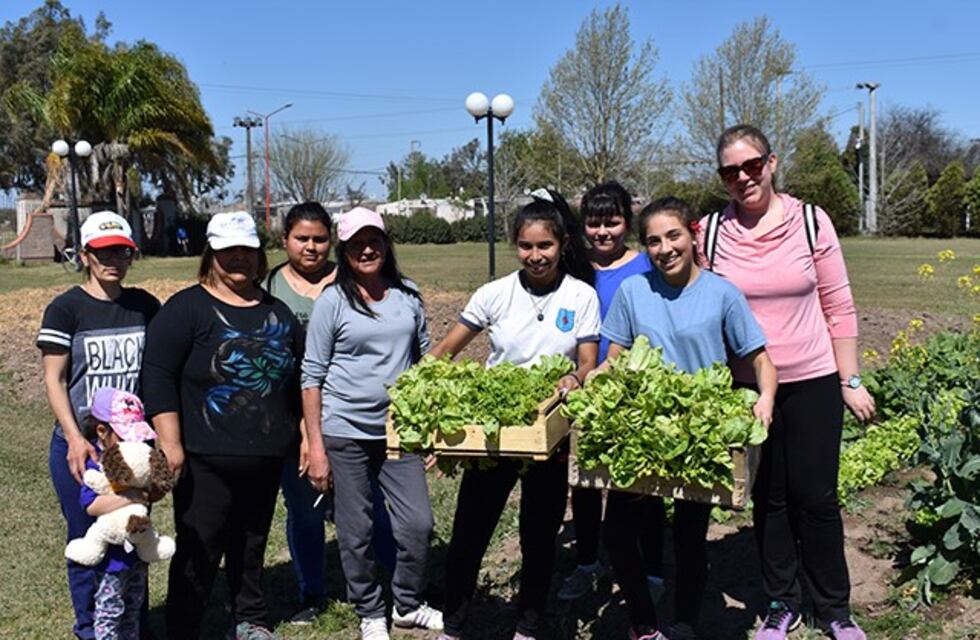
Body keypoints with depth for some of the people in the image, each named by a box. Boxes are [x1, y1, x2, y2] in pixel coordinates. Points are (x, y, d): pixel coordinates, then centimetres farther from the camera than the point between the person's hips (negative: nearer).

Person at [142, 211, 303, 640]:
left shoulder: (277, 311, 11)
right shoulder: (186, 308, -7)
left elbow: (298, 377, 20)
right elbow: (158, 378, -13)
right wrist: (170, 445, -18)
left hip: (266, 460, 5)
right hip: (205, 461, -5)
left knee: (251, 546, 18)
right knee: (198, 553, 0)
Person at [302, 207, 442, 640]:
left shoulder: (407, 296, 5)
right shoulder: (332, 302, -6)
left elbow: (425, 359, 15)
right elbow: (312, 376, -5)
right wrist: (315, 447, -8)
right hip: (345, 434, -3)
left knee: (418, 523, 4)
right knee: (356, 532, 8)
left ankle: (408, 605, 27)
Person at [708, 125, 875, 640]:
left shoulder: (810, 221, -5)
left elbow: (839, 308, -1)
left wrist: (851, 381, -1)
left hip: (813, 384, -1)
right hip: (747, 388, 1)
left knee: (816, 497, 6)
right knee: (768, 497, 13)